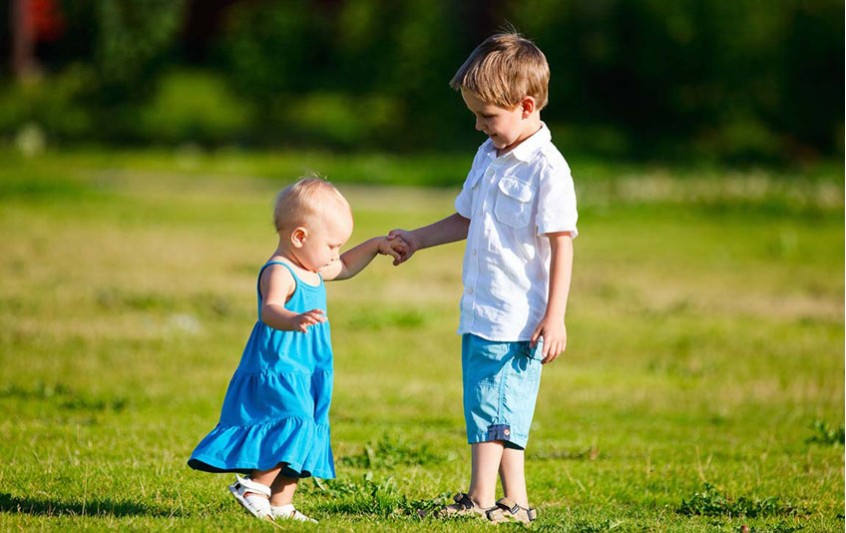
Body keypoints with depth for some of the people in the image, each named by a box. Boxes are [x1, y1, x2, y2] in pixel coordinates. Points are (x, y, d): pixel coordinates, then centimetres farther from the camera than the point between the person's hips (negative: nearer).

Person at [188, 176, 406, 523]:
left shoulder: (311, 270, 13)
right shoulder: (278, 273, -19)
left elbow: (344, 268, 36)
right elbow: (269, 310, -39)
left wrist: (373, 246, 28)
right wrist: (293, 320, -58)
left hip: (303, 378, 10)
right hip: (277, 374, -10)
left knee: (301, 442, 11)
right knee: (293, 428, -23)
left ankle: (281, 504, 16)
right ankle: (255, 486, -17)